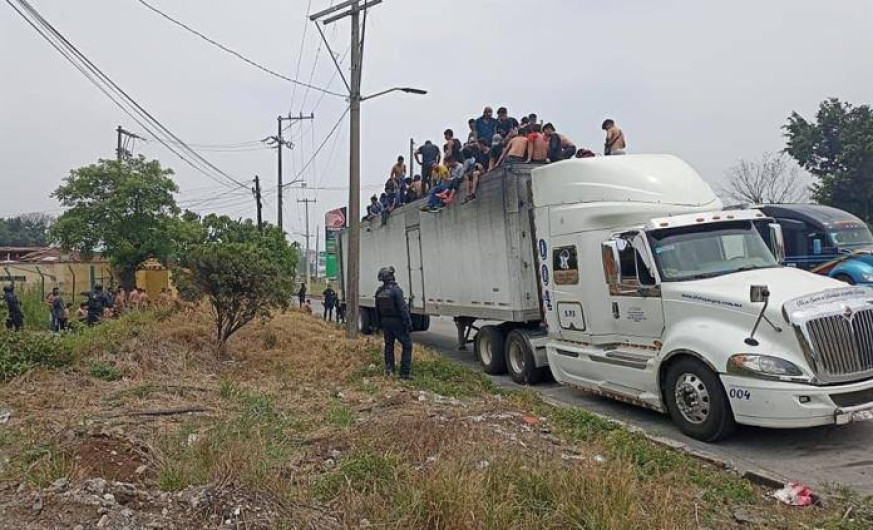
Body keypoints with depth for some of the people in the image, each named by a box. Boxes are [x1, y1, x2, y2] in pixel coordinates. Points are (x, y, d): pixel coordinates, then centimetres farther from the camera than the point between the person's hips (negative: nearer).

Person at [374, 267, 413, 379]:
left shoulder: (379, 291, 3)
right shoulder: (396, 290, -19)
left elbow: (377, 310, 11)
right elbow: (403, 308, -21)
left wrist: (380, 324, 21)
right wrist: (408, 323, -15)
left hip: (385, 322, 7)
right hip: (397, 322, -7)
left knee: (389, 346, 17)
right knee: (407, 345, 2)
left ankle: (388, 370, 20)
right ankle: (405, 372, -2)